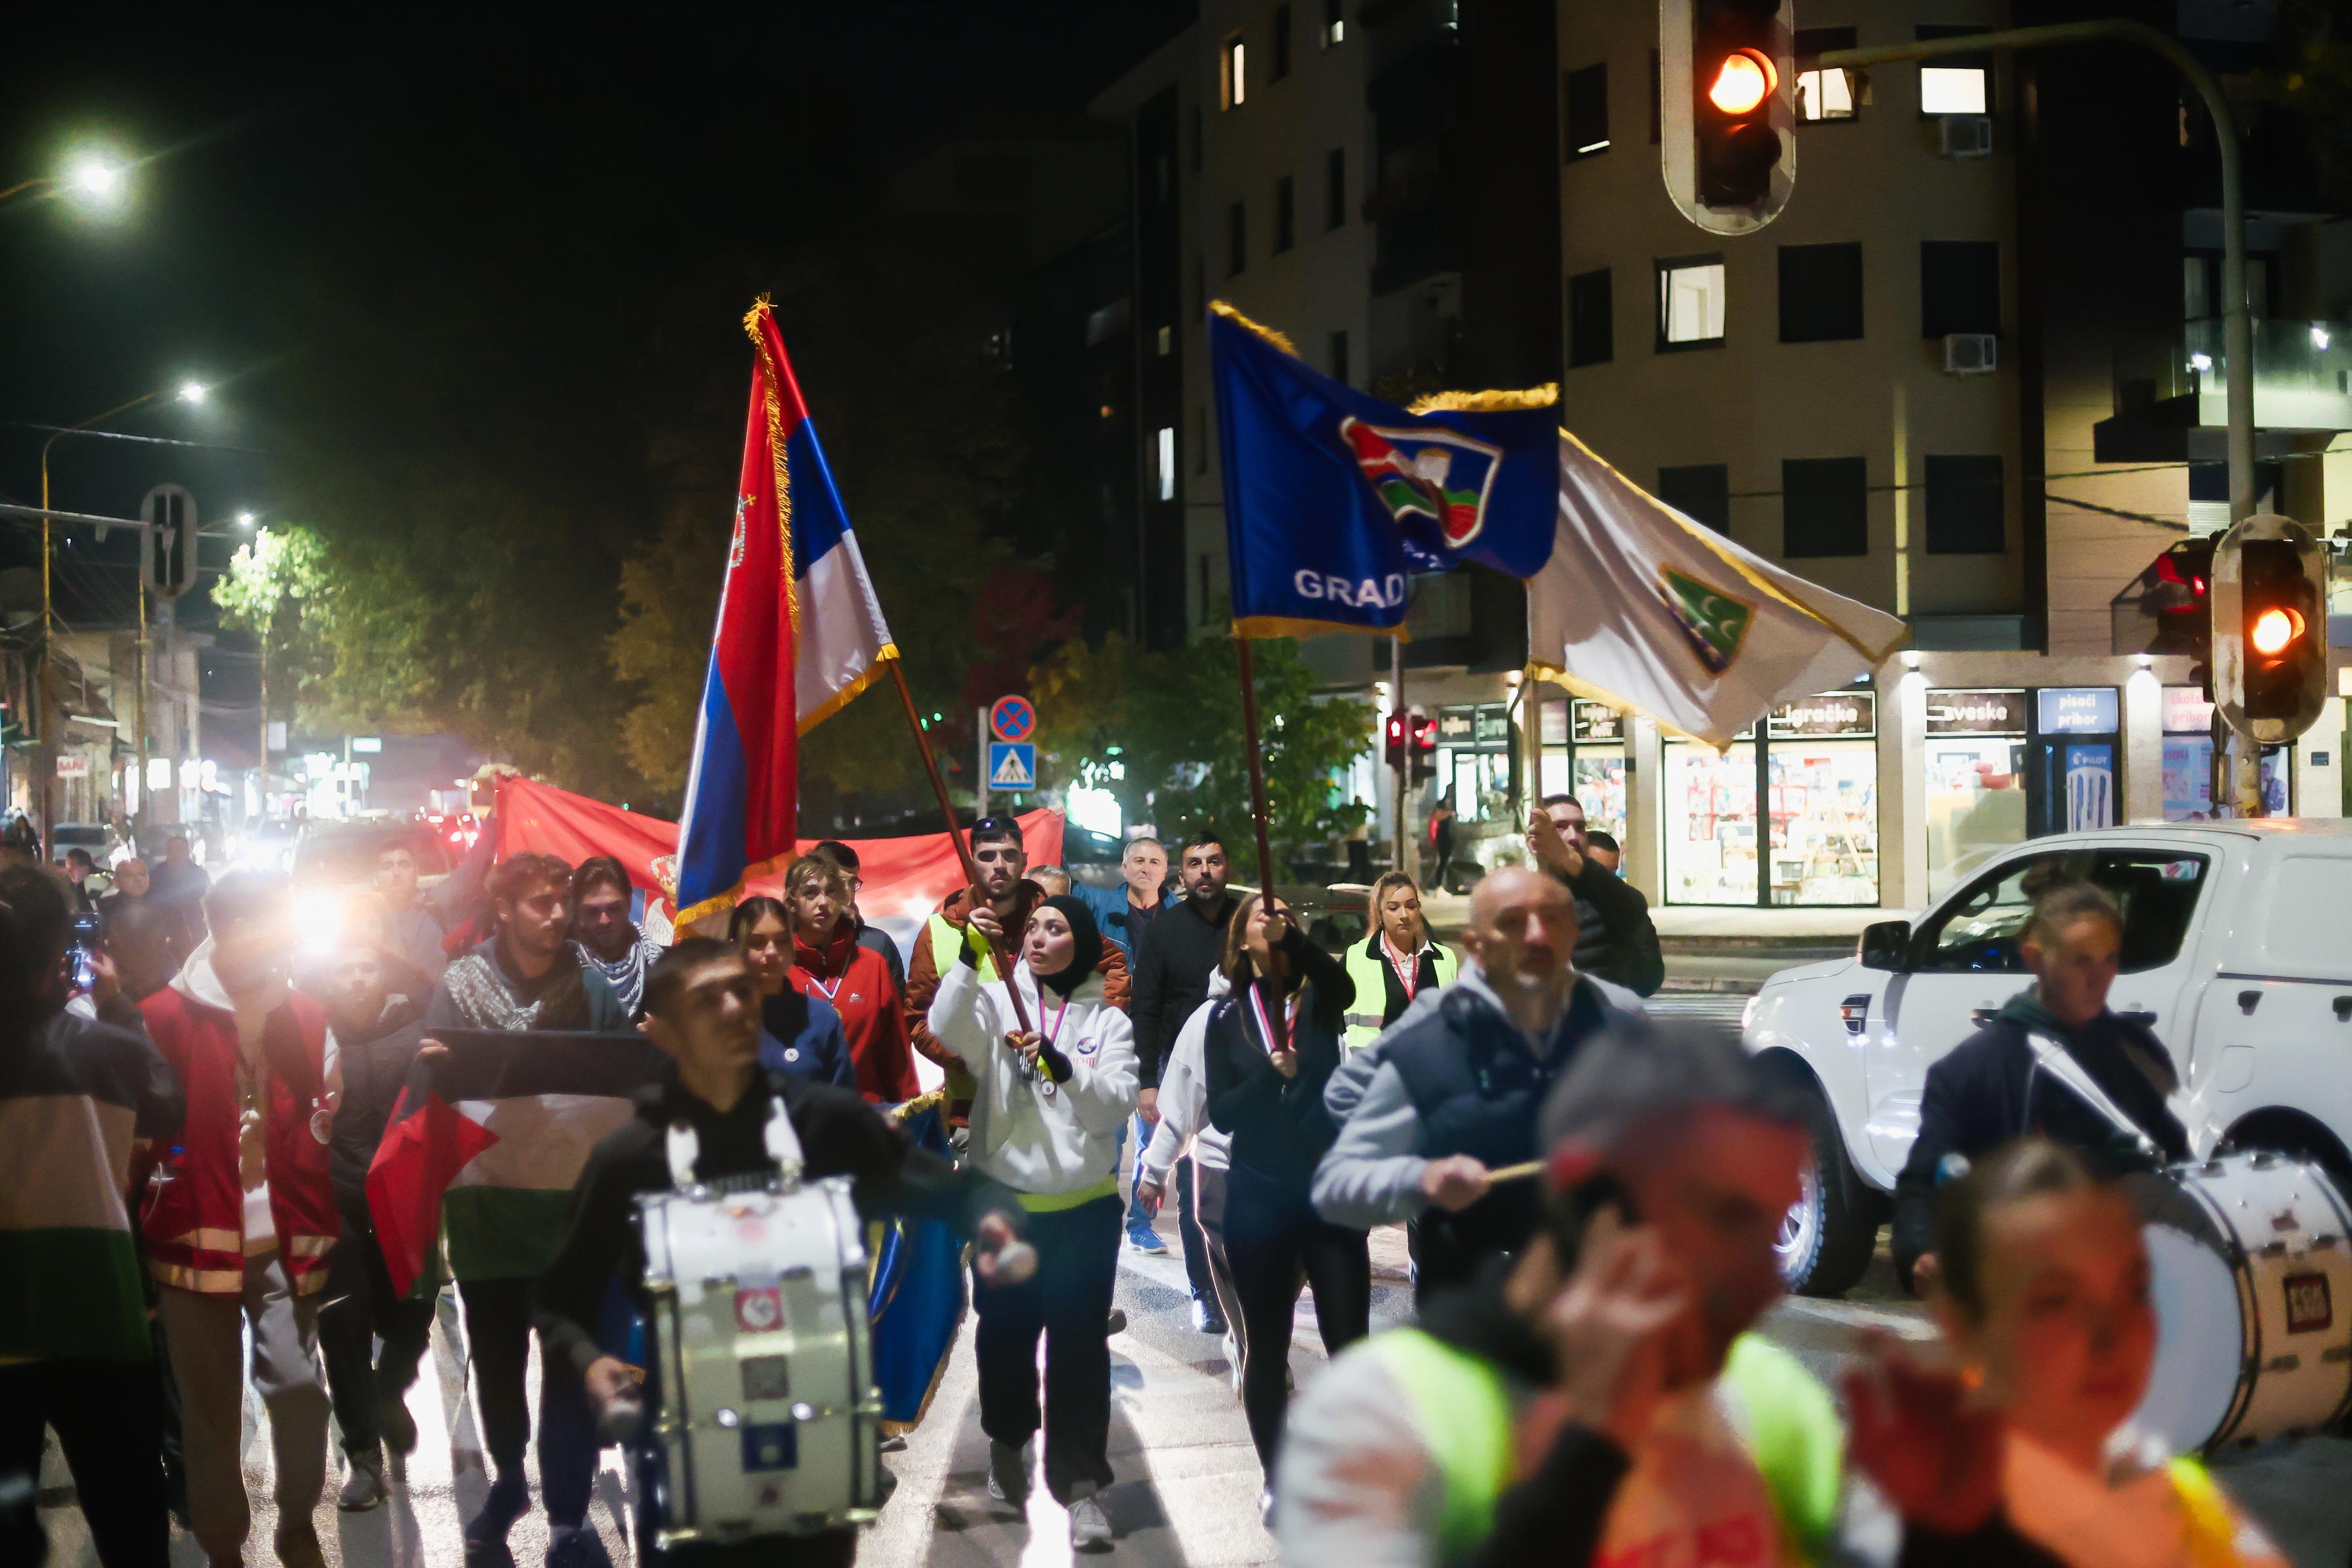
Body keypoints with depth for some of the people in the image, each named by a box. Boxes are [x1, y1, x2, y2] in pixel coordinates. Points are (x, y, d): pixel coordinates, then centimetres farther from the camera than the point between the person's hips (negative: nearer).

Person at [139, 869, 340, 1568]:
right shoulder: (165, 1017, -7)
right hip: (196, 1242, -2)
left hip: (284, 1241, 2)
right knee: (210, 1409, 6)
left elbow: (330, 1117, 13)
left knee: (299, 1386, -9)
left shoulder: (307, 1017, 5)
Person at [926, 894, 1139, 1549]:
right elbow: (948, 1028, -19)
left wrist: (1065, 1067, -26)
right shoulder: (997, 999, 1)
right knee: (1005, 1332, 13)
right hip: (1004, 1200, 1)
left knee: (1078, 1340, -4)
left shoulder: (1108, 1021, 4)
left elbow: (1118, 1102, -9)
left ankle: (1081, 1480, 1)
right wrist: (970, 957, -33)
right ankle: (1008, 1441, 38)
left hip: (1085, 1205, -1)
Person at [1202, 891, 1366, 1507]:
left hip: (1328, 1191, -1)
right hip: (1257, 1199, 1)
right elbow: (1221, 1112, -2)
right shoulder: (1227, 1018, 4)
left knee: (1350, 1344, -3)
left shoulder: (1316, 1000, 2)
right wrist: (1272, 1073, -18)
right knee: (1267, 1346, 7)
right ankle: (1275, 1478, 20)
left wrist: (1289, 937, -38)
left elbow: (1343, 985, -23)